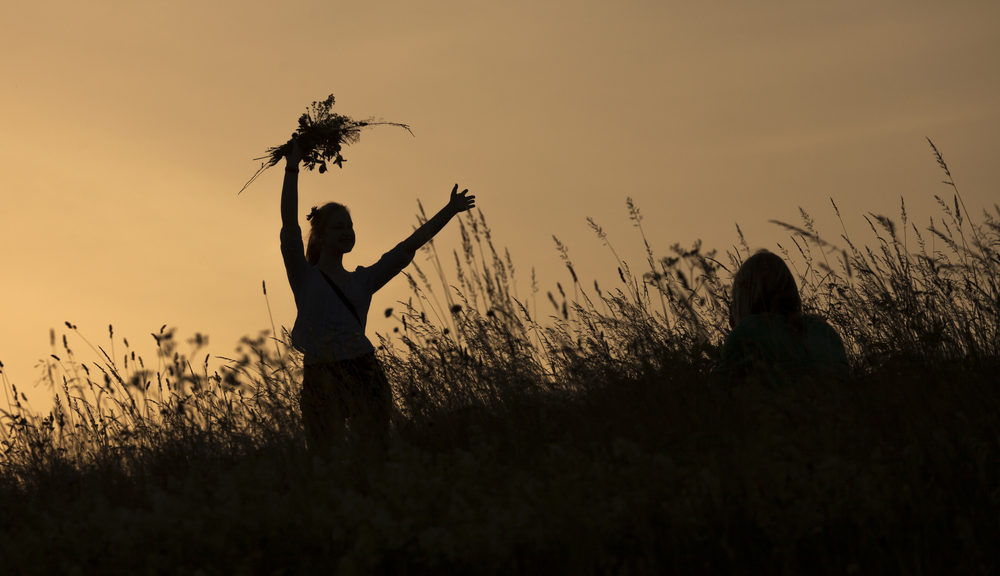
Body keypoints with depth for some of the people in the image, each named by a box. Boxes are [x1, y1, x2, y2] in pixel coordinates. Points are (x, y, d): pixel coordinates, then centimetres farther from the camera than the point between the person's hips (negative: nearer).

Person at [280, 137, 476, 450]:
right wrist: (292, 168, -8)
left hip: (365, 374, 3)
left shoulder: (362, 280, 19)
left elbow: (408, 246, 17)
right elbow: (289, 225, -2)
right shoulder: (304, 277, 8)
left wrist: (448, 212, 13)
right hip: (321, 377, -3)